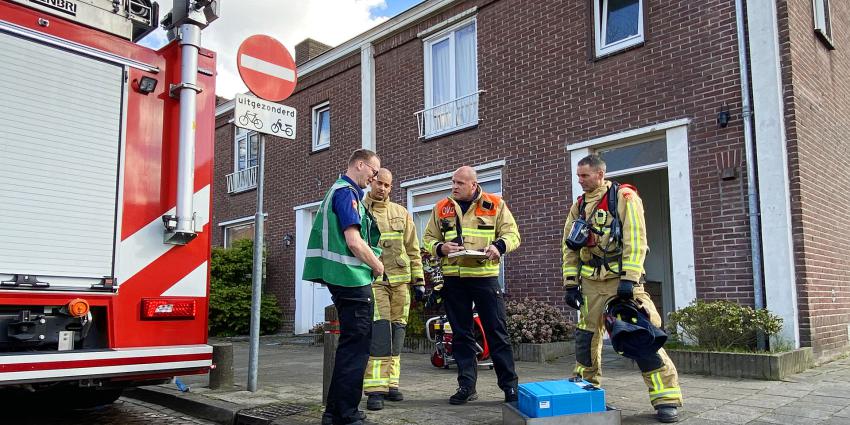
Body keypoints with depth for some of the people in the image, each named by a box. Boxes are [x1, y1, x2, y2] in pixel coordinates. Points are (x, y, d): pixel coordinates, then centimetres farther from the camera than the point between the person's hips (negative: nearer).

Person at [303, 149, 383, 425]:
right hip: (353, 278, -11)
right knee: (356, 345, -5)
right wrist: (377, 266, -4)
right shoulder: (347, 192, -11)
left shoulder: (339, 190, 20)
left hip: (343, 278, 11)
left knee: (350, 344, 15)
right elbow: (354, 241, -19)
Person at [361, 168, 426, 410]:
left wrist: (419, 280, 8)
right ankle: (375, 388, -12)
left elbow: (413, 249, 15)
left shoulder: (401, 213, 15)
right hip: (371, 279, -4)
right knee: (379, 330, -14)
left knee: (396, 330, 5)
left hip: (401, 280, 4)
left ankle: (391, 383, 14)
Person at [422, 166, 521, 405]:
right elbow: (429, 239, 13)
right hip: (453, 278, 3)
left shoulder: (495, 205, 4)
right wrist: (441, 247, -9)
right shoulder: (441, 208, 11)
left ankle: (510, 385, 11)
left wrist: (498, 246, -17)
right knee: (461, 334, 8)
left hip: (485, 276, -2)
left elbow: (512, 234, 4)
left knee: (497, 332, 1)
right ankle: (466, 386, 17)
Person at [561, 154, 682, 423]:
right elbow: (569, 247, 13)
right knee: (586, 337, 9)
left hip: (621, 279, -5)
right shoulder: (579, 206, 12)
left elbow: (635, 240, -14)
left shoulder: (624, 197, -6)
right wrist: (570, 283, 6)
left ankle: (666, 397, -2)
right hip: (590, 281, 6)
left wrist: (629, 279, -20)